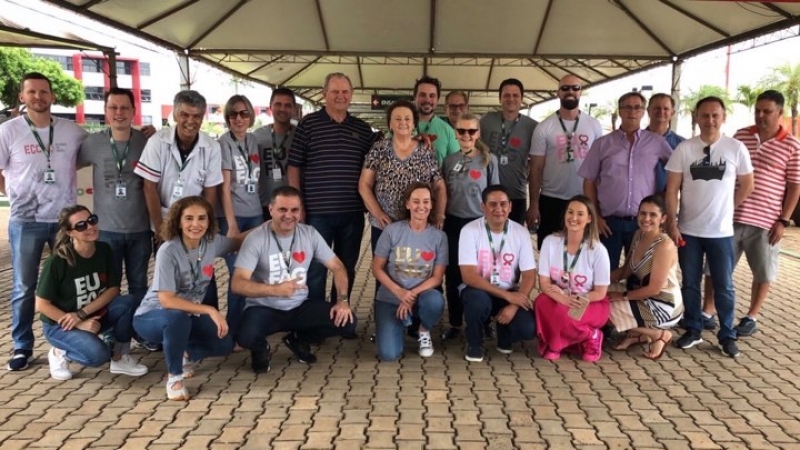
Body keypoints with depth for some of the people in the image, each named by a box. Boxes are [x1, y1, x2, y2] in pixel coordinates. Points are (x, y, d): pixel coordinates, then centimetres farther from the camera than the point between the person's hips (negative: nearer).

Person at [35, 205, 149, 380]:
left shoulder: (104, 250, -9)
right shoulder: (57, 261, -23)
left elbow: (113, 289, -7)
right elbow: (41, 305, -17)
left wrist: (82, 314, -20)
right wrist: (79, 324, -20)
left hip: (93, 316, 5)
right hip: (59, 324, -5)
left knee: (129, 302, -24)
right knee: (98, 354, -30)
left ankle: (120, 359, -7)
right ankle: (60, 353, 3)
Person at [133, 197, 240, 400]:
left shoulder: (213, 242, -11)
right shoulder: (168, 251, -27)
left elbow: (239, 242, 9)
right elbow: (167, 301, -30)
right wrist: (210, 311, -34)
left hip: (189, 315, 6)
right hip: (152, 316, -6)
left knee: (225, 344, -12)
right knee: (178, 317, -39)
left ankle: (187, 355, 20)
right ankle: (174, 377, -15)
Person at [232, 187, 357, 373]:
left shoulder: (310, 234, -3)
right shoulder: (256, 238, -16)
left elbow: (337, 267, 3)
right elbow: (238, 283, -23)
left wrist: (343, 300, -13)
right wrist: (275, 290, -39)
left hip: (300, 307, 4)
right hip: (264, 309, -4)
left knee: (348, 321, -14)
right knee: (246, 336, -36)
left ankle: (299, 340, 14)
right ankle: (260, 349, 6)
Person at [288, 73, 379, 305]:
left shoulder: (363, 129, 8)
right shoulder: (308, 124, 0)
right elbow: (294, 168, -1)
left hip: (352, 213, 3)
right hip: (317, 212, -3)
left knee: (347, 270, 14)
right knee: (315, 271, 6)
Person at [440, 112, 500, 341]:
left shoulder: (489, 160, -1)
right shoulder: (449, 160, 5)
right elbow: (443, 193, 12)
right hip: (453, 222, 2)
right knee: (453, 274, 7)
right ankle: (454, 323, 18)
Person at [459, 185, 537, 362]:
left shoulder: (521, 232, -6)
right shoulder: (470, 231, -15)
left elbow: (529, 275, -7)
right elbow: (469, 276, -21)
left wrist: (513, 305, -22)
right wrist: (507, 295, -25)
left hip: (511, 294, 2)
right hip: (479, 291, -2)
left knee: (527, 329, -23)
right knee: (478, 300, -37)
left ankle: (504, 336, 16)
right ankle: (474, 344, -5)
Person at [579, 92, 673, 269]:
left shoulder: (656, 142, 4)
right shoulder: (602, 143, 4)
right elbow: (589, 182, 5)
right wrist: (595, 216, -1)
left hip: (643, 222, 0)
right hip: (609, 221, 0)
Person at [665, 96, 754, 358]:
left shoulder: (736, 148, -3)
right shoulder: (684, 149, -3)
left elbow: (747, 186, 8)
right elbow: (672, 189, -4)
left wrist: (724, 209, 6)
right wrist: (671, 223, -9)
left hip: (721, 231, 0)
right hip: (689, 230, 1)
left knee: (724, 286, 8)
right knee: (690, 284, 10)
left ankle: (727, 336, 22)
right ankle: (693, 330, 25)